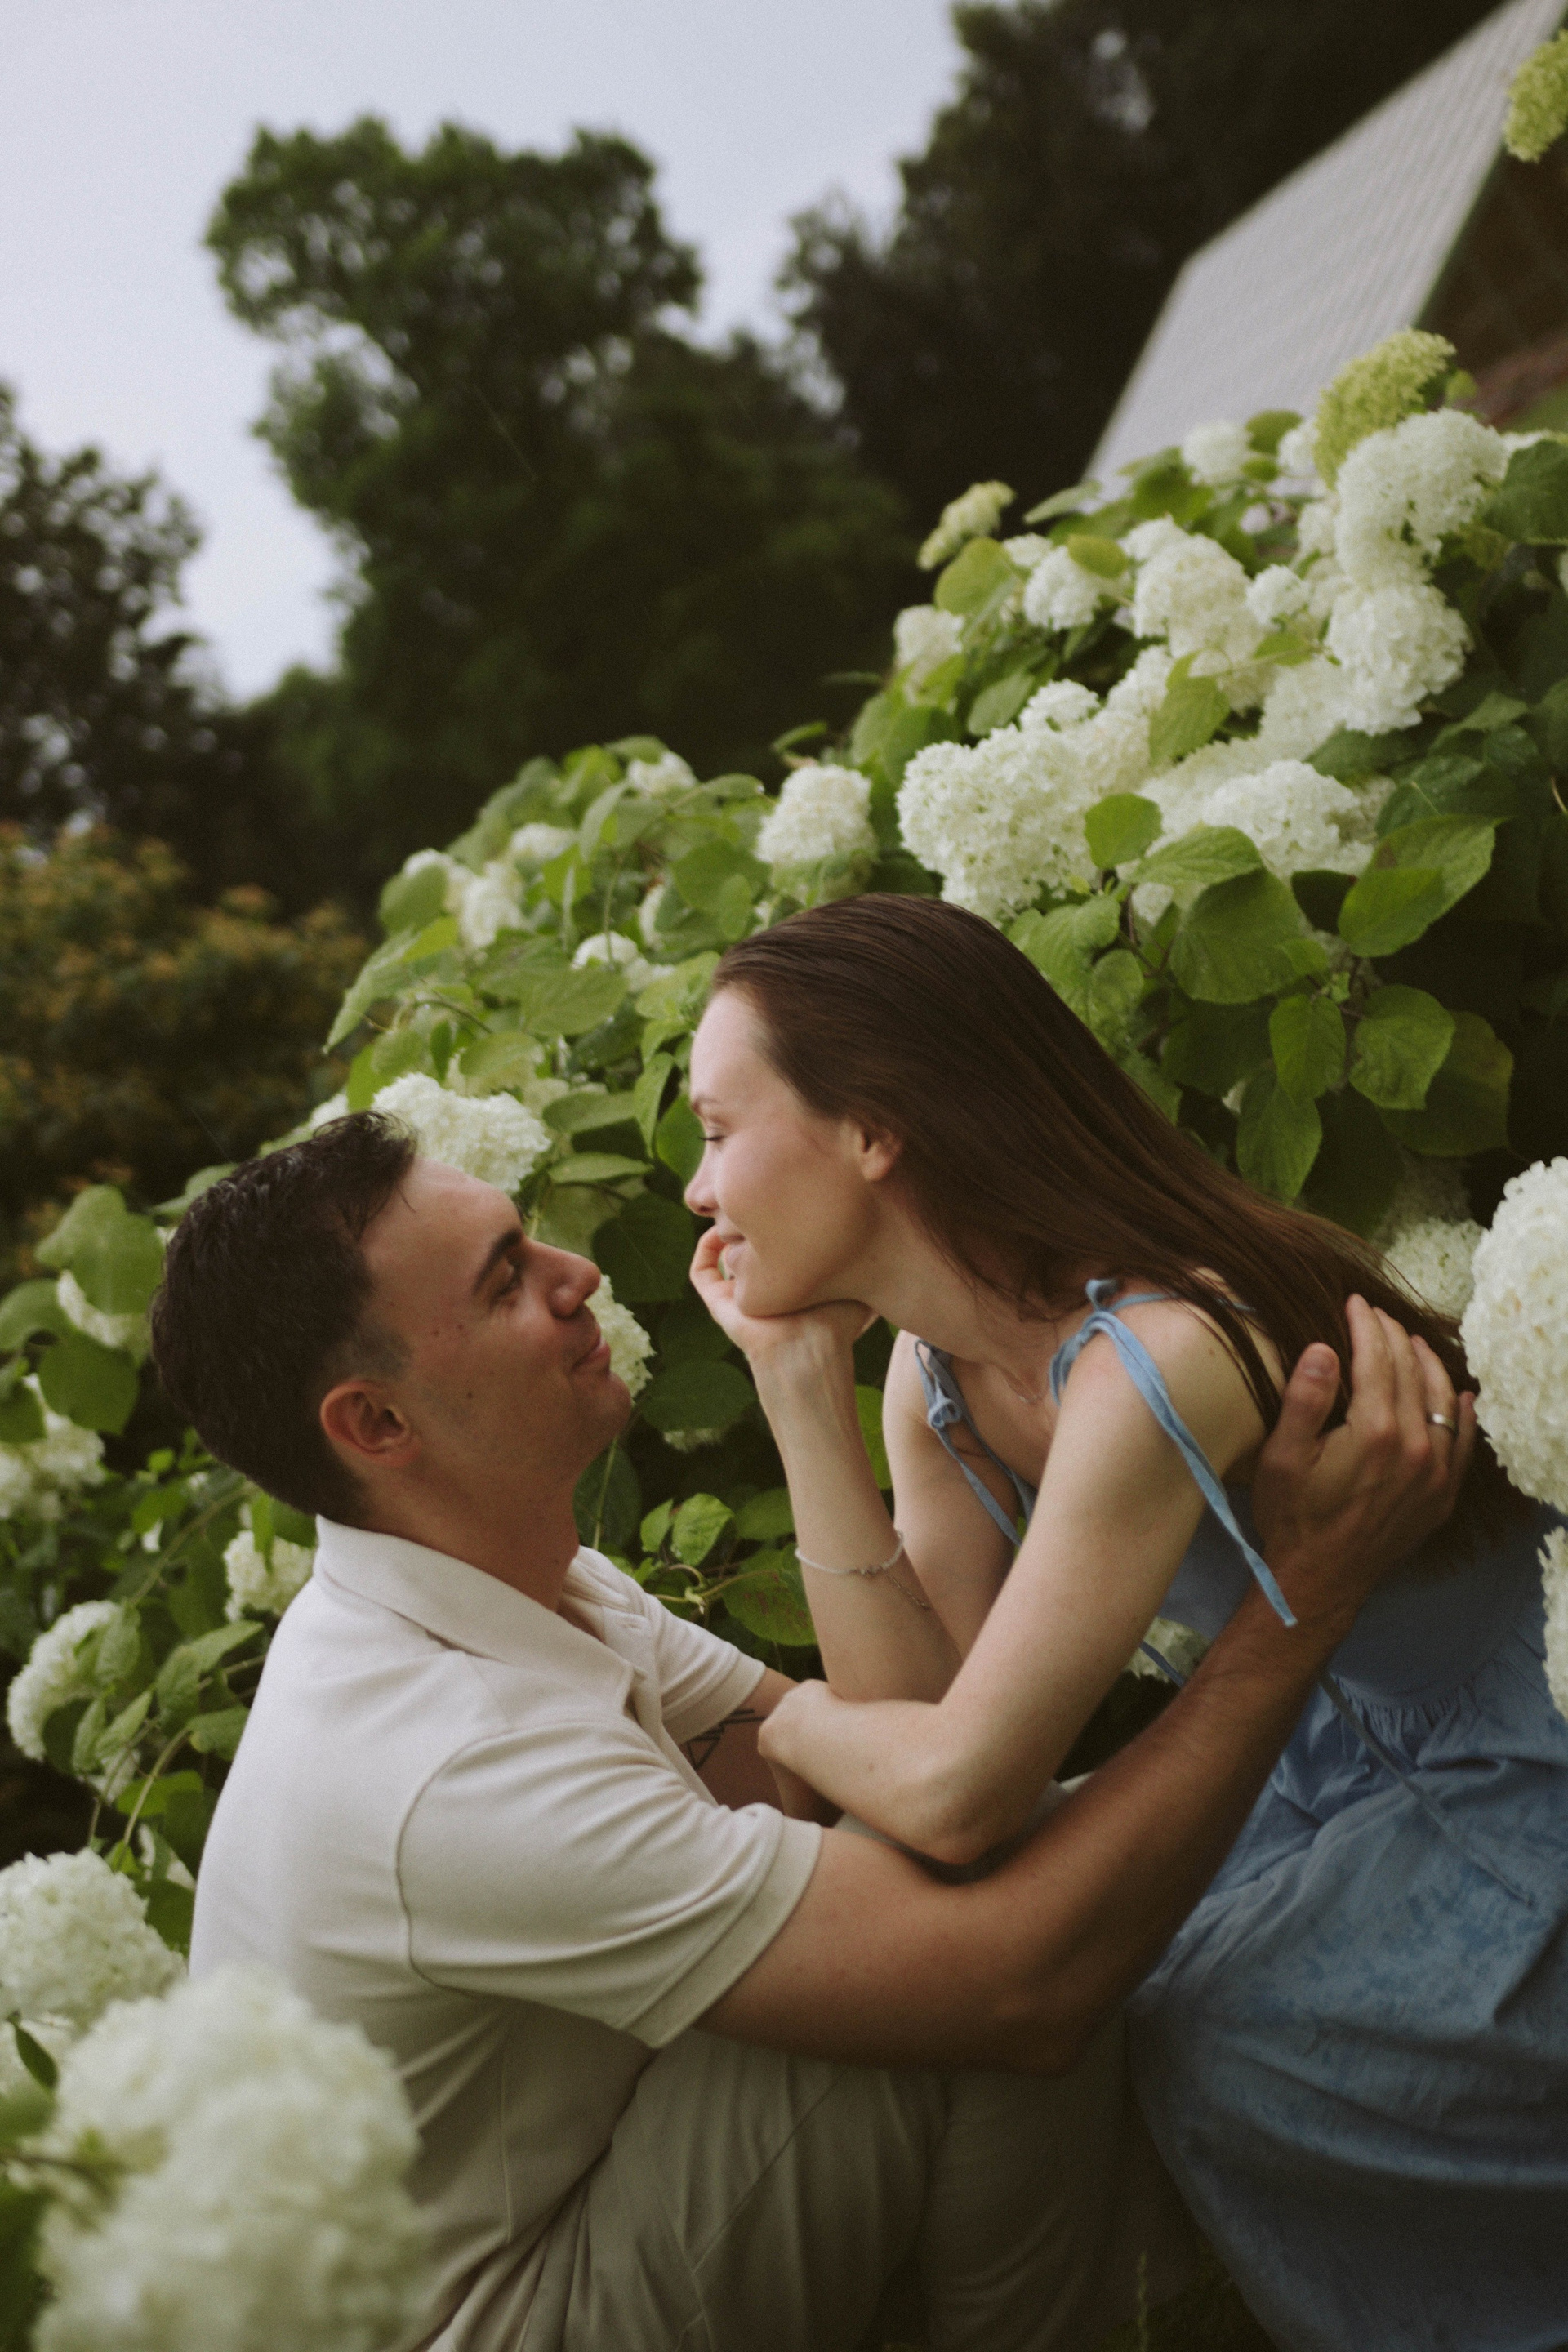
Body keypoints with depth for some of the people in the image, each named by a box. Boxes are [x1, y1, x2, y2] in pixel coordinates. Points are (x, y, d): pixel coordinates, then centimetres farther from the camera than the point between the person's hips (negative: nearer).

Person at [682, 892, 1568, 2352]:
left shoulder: (1155, 1358, -32)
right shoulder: (938, 1378, -4)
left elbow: (958, 1792, -29)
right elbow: (924, 1712, -11)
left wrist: (786, 1717, -8)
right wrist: (798, 1382, -13)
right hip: (1335, 1773, 7)